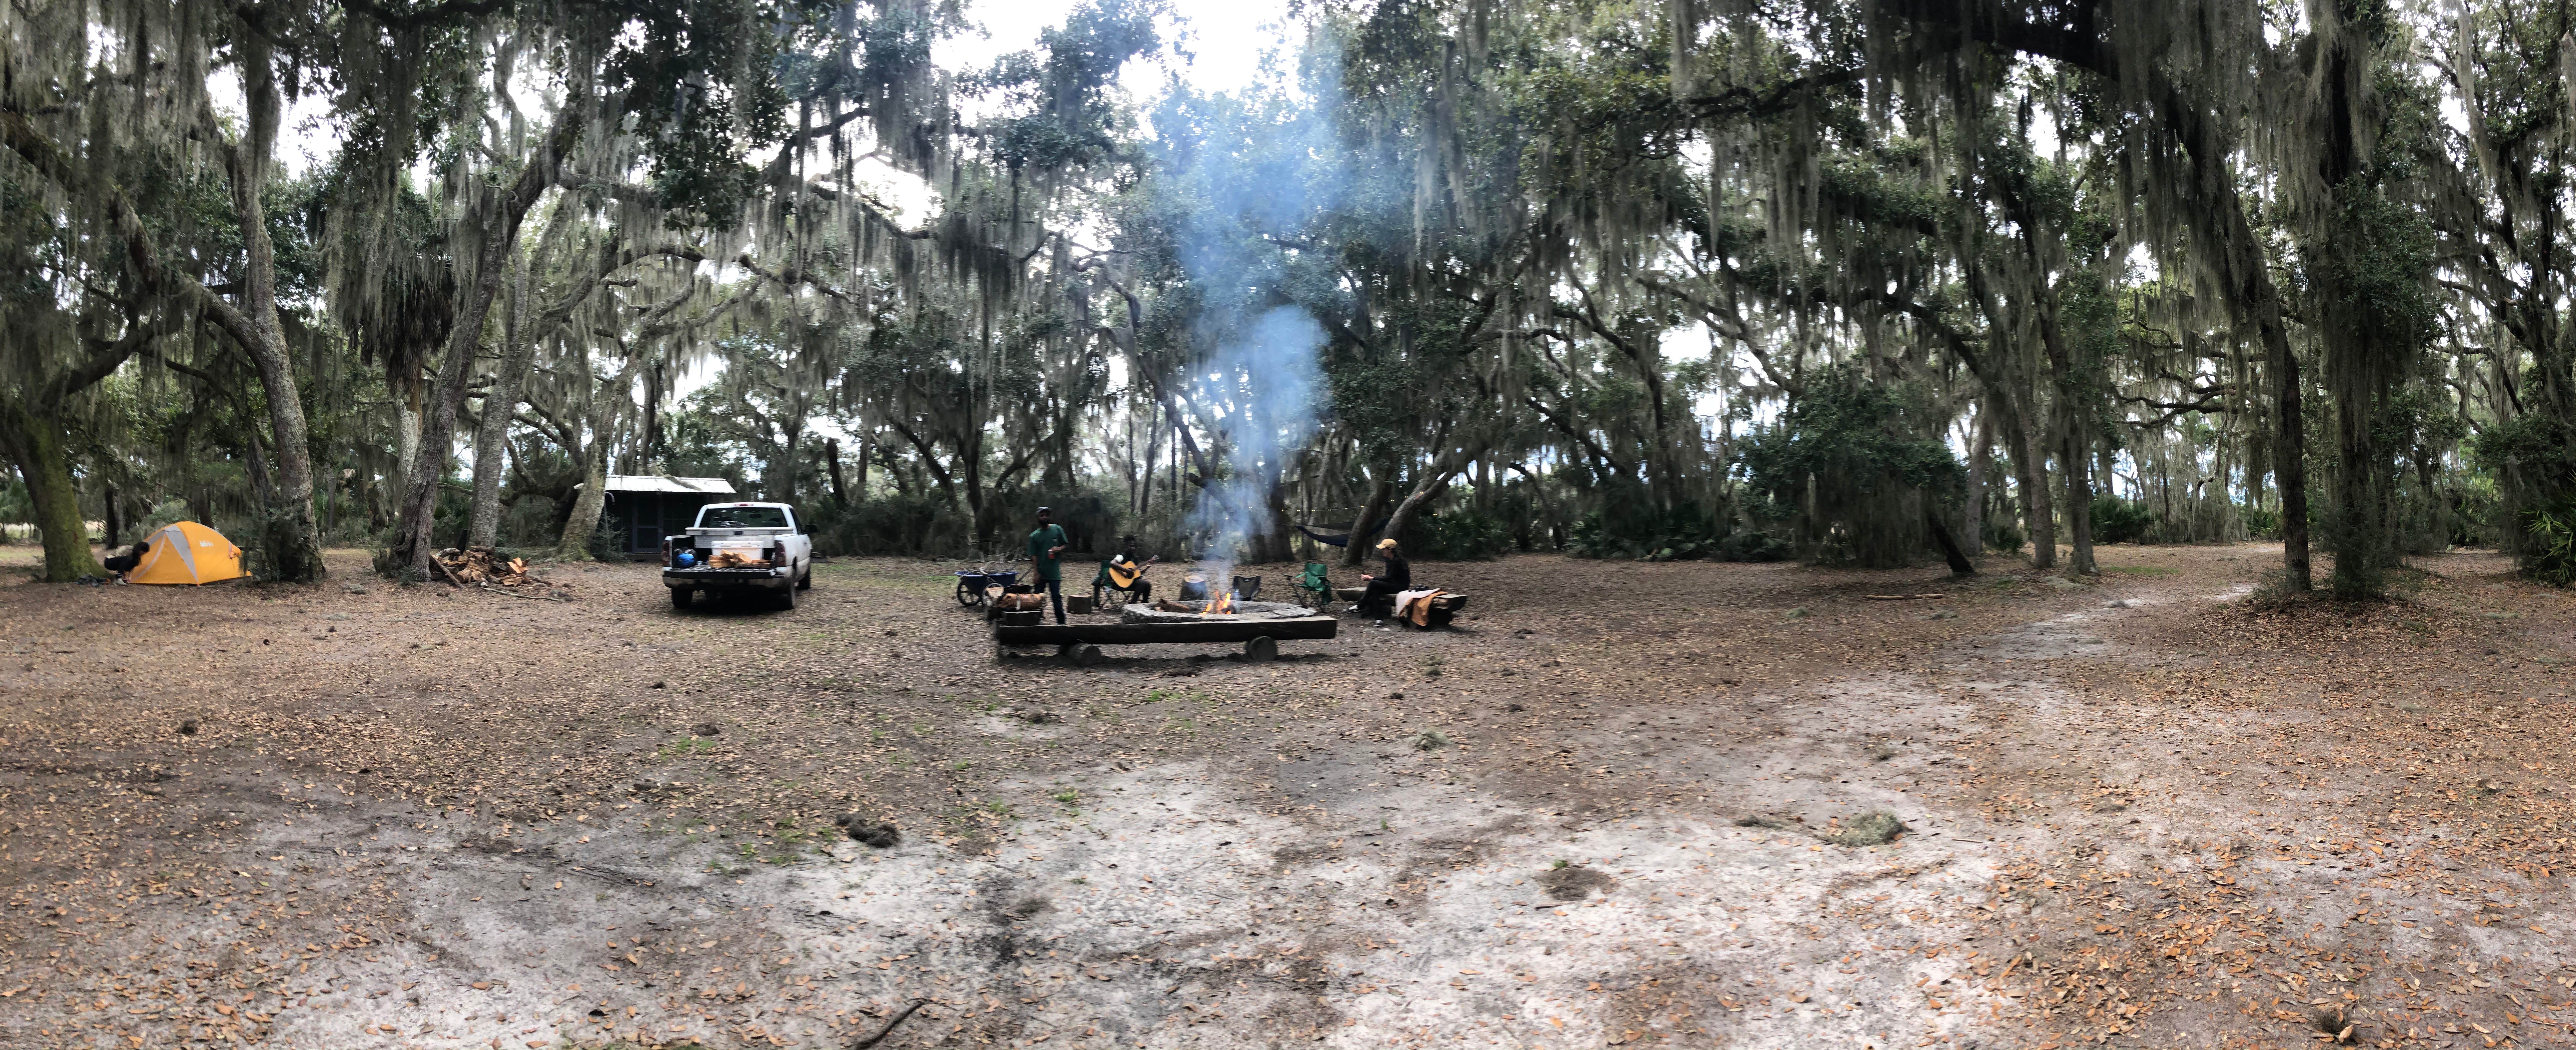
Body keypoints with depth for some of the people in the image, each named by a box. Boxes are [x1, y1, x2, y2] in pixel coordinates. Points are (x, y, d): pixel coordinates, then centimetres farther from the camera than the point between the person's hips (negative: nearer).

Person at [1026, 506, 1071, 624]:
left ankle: (1062, 623, 3)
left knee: (1057, 598, -2)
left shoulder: (1057, 530, 1)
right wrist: (1036, 573, -7)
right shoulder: (1034, 536, 2)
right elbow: (1034, 556, -1)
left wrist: (1059, 549, -14)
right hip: (1040, 573, 2)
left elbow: (1066, 545, 8)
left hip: (1054, 573, -2)